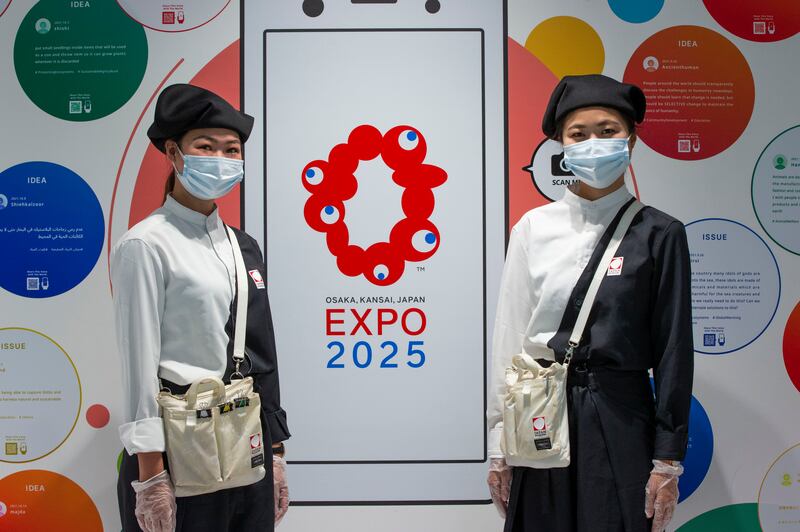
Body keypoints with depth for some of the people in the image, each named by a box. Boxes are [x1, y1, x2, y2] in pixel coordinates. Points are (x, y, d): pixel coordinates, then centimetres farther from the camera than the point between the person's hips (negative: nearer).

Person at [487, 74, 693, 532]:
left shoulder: (658, 234, -3)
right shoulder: (533, 228, 2)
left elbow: (674, 351, -2)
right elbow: (509, 338, 3)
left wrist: (668, 460, -4)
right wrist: (499, 446, 4)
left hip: (620, 422, -2)